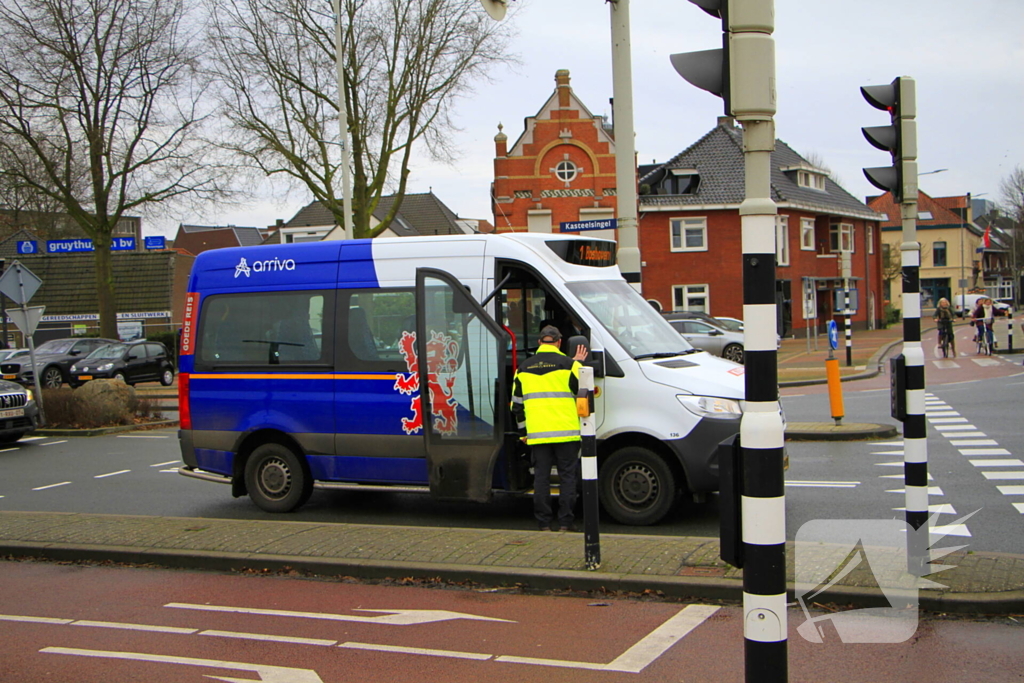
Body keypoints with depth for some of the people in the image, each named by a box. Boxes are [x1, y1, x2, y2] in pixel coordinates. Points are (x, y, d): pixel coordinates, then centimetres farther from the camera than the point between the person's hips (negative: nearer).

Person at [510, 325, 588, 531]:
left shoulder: (524, 368, 11)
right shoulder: (569, 364, -3)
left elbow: (517, 404, 14)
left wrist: (523, 431, 22)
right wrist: (579, 365, 14)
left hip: (537, 434, 3)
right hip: (565, 432, -3)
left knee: (541, 477, 7)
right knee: (567, 476, 4)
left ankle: (544, 523, 8)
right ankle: (565, 522, 3)